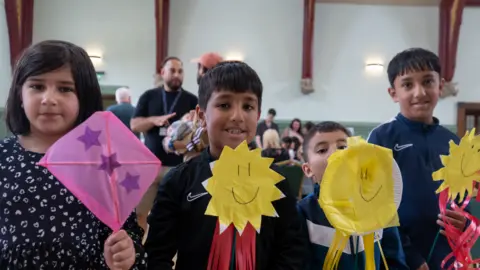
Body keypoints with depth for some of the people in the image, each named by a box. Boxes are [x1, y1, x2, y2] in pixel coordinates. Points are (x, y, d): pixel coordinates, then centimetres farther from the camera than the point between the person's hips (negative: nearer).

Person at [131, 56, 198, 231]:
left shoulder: (191, 100, 6)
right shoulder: (149, 96, 9)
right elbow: (134, 125, 4)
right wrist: (154, 120, -14)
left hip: (179, 165, -1)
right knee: (140, 211, 5)